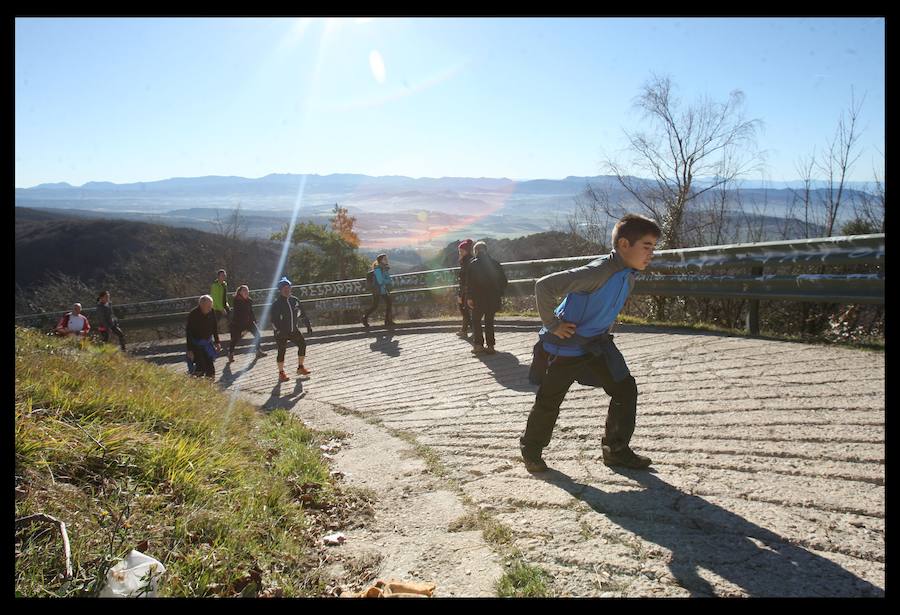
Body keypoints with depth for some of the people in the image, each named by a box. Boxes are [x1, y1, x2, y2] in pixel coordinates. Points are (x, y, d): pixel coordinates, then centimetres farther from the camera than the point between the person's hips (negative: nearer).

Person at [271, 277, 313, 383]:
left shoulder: (295, 300, 4)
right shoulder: (277, 304, -12)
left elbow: (302, 313, 14)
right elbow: (274, 319, -16)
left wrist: (308, 324, 12)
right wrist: (278, 331, -24)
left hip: (294, 329, 5)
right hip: (281, 332, -5)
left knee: (302, 344, 1)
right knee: (282, 351, -4)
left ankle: (300, 368, 16)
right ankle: (281, 373, 9)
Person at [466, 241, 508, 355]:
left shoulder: (473, 264, -7)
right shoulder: (495, 263, 6)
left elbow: (469, 282, -12)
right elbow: (504, 281, 7)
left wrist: (469, 297, -8)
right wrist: (498, 294, 14)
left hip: (478, 299, -4)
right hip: (493, 298, 4)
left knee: (476, 321, 8)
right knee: (489, 321, 11)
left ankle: (478, 344, -1)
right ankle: (490, 346, 8)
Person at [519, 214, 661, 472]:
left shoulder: (629, 275, -3)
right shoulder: (598, 272, -31)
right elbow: (544, 286, -34)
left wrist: (602, 329, 14)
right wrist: (553, 324, -25)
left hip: (597, 344, 8)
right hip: (565, 346, -7)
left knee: (625, 390, 3)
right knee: (549, 401, 6)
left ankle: (616, 449, 18)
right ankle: (531, 449, 28)